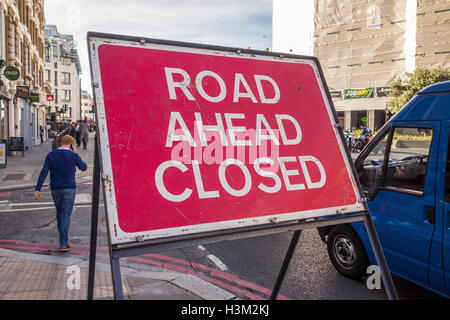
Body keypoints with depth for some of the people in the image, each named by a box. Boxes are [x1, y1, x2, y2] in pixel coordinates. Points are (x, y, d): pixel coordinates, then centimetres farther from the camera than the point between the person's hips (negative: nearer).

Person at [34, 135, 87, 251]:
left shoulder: (51, 155, 1)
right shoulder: (73, 155, -7)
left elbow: (43, 173, -6)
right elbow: (84, 167, 9)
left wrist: (37, 189, -7)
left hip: (55, 189, 3)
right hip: (69, 189, -3)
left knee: (59, 213, 19)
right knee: (66, 215, -1)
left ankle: (63, 238, 30)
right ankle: (63, 244, -3)